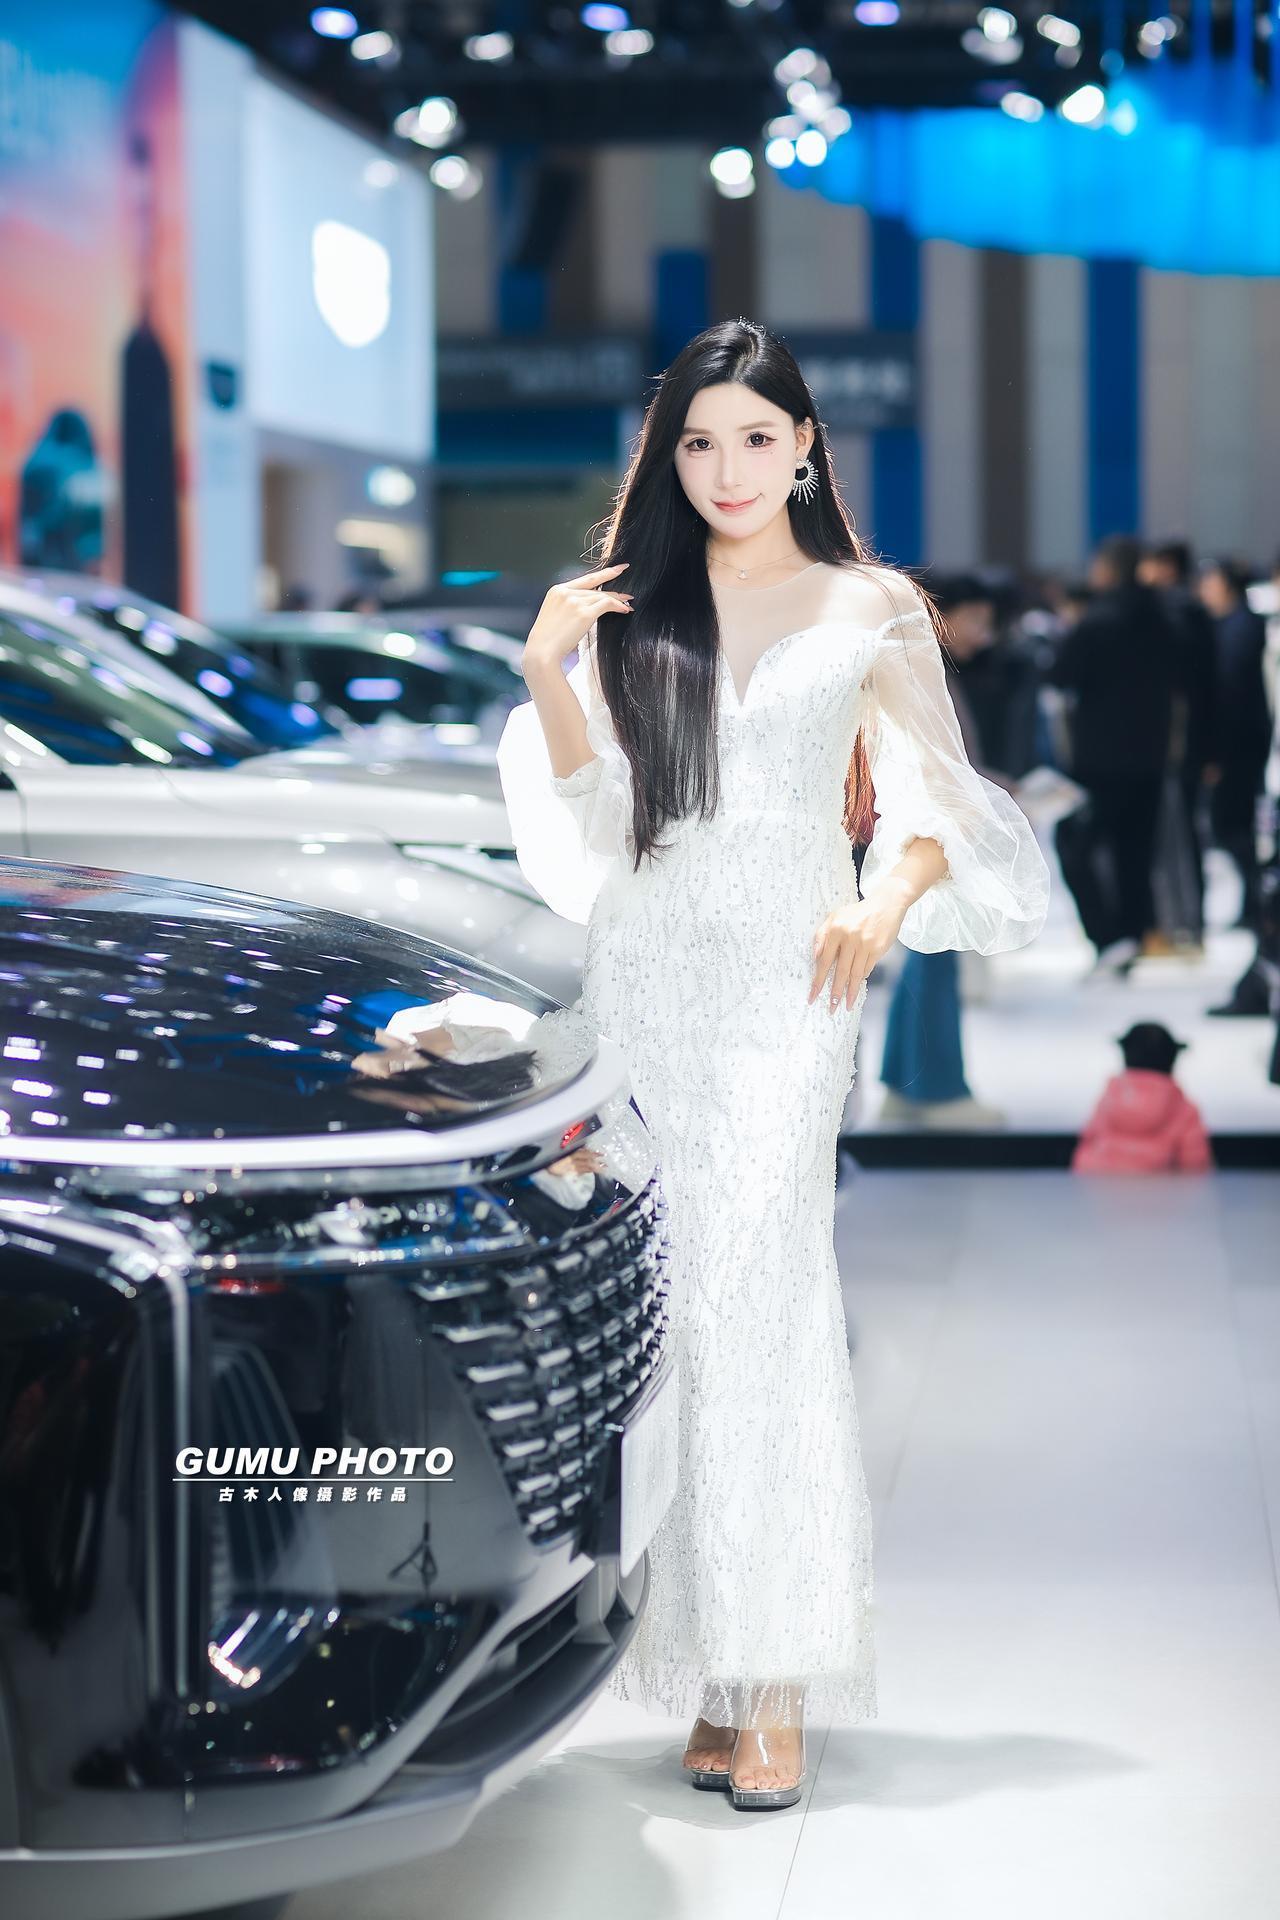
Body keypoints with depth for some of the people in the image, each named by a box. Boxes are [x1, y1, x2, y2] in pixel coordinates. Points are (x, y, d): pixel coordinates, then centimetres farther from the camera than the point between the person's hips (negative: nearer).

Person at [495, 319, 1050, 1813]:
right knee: (672, 1298, -1)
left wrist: (885, 905, -9)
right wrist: (546, 670, -1)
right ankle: (705, 1671, 3)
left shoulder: (874, 611, 6)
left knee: (758, 1295, -14)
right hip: (646, 969, 3)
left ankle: (775, 1682, -15)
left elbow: (943, 800, 9)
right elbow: (589, 798, 13)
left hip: (786, 977, -3)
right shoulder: (629, 601, 12)